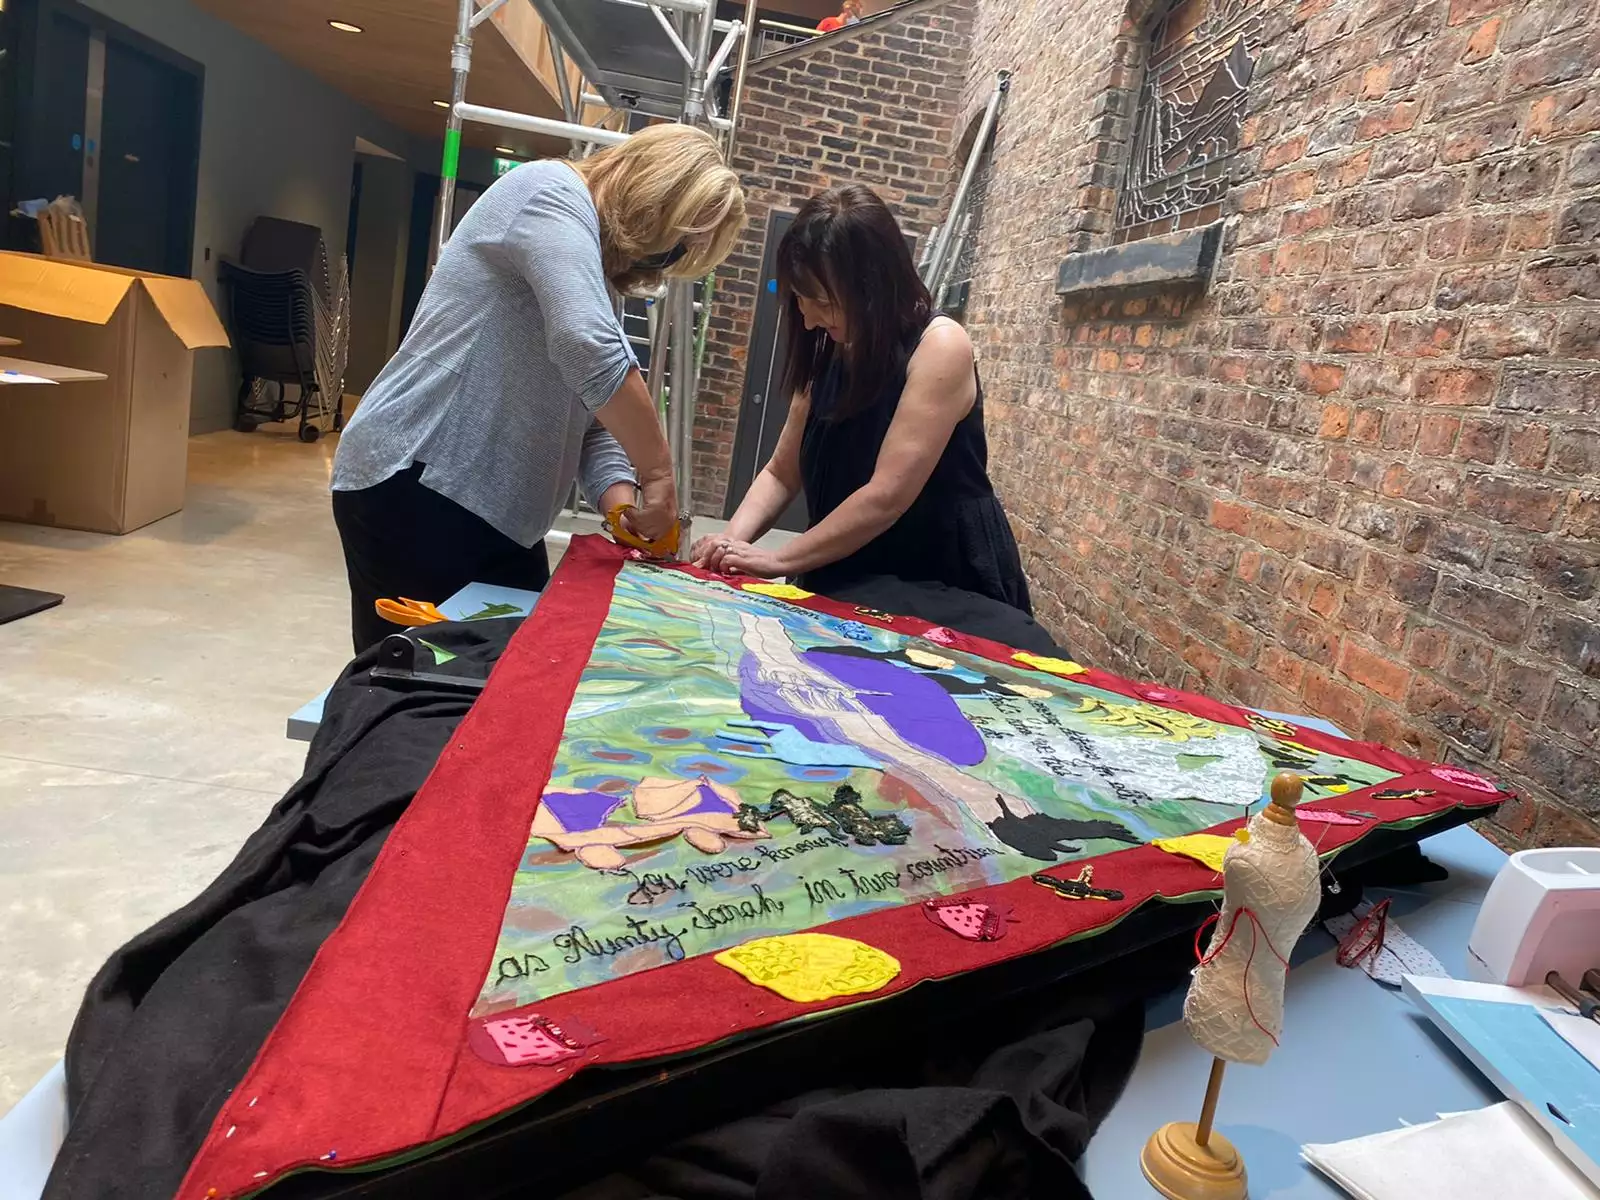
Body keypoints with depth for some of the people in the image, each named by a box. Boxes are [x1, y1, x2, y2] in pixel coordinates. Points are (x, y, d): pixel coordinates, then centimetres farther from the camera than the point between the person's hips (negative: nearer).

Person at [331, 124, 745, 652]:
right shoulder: (551, 192, -9)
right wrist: (657, 473, -18)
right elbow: (590, 352, -25)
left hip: (497, 512, 9)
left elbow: (592, 419, 11)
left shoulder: (599, 273, 18)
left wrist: (623, 504, -6)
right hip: (413, 485, -9)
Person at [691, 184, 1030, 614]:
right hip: (849, 591, 6)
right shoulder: (828, 354, 4)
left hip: (946, 594, -6)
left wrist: (780, 560, -22)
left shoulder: (939, 346, -19)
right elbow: (782, 473, 6)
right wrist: (733, 539, -12)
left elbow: (887, 495, -25)